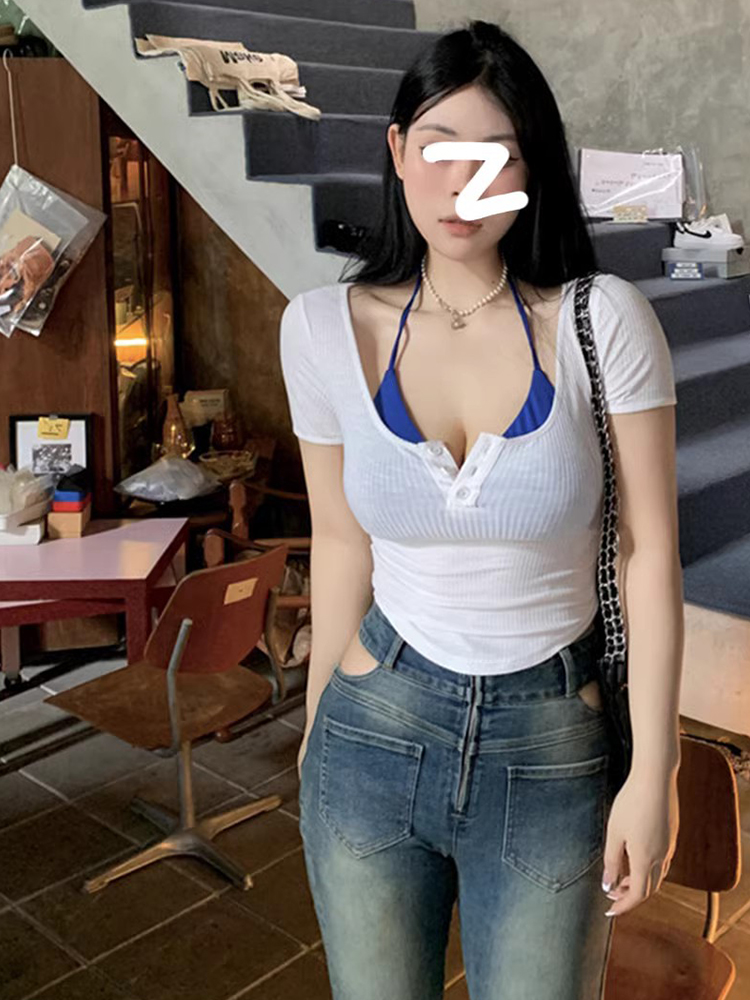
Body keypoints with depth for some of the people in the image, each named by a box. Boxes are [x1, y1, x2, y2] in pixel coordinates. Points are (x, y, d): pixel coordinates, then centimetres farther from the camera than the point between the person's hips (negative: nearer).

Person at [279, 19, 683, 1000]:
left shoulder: (602, 320, -12)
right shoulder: (326, 329, -6)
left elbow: (651, 555, -9)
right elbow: (341, 541, 4)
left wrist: (653, 774, -8)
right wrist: (319, 726, 11)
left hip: (554, 745, -1)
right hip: (376, 734, 2)